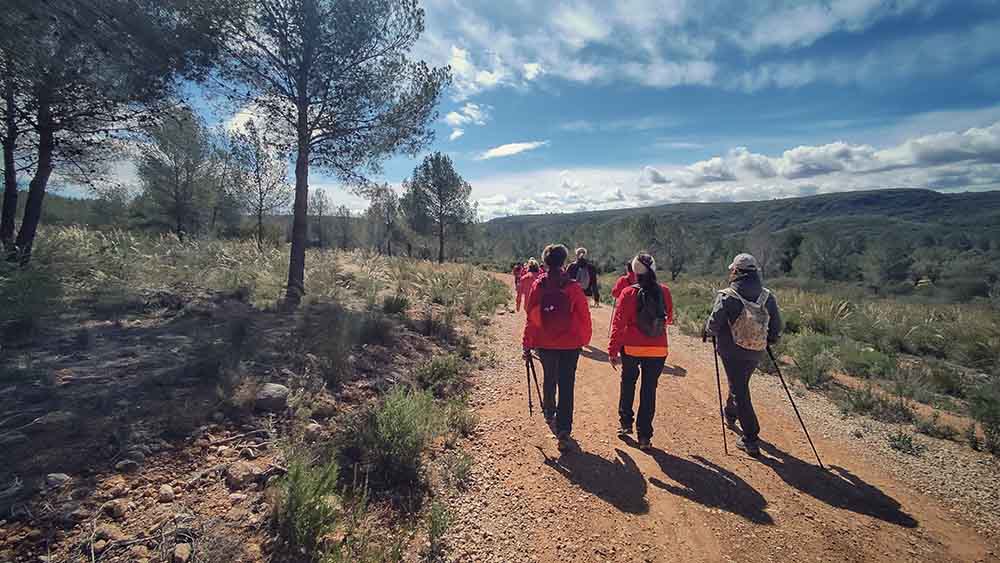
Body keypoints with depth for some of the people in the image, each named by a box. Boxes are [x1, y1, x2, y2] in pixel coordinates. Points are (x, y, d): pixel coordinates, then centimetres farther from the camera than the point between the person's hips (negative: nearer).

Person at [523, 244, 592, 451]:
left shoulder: (537, 286, -6)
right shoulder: (573, 287, -10)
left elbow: (530, 317, -3)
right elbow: (584, 316, -4)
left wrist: (527, 345, 4)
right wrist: (585, 339, 12)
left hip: (545, 343, 2)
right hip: (570, 344, -2)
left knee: (549, 378, 25)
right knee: (566, 386, 3)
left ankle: (549, 413, 42)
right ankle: (563, 432, 1)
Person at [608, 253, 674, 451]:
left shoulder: (628, 293, -13)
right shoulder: (664, 292, -4)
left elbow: (618, 324, -13)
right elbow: (669, 319, 12)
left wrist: (613, 351, -7)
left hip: (631, 348, -1)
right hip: (658, 350, 2)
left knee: (628, 384, 21)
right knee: (649, 390, 9)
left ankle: (626, 424, 29)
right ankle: (644, 436, 13)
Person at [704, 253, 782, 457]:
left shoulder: (727, 296, -18)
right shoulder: (768, 297, -3)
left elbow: (713, 325, -17)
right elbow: (776, 327, 5)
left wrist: (708, 331, 5)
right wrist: (768, 340, 23)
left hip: (732, 352, -5)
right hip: (756, 353, 5)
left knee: (740, 392, 2)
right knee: (740, 384, 27)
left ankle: (751, 440, 4)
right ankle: (730, 415, 49)